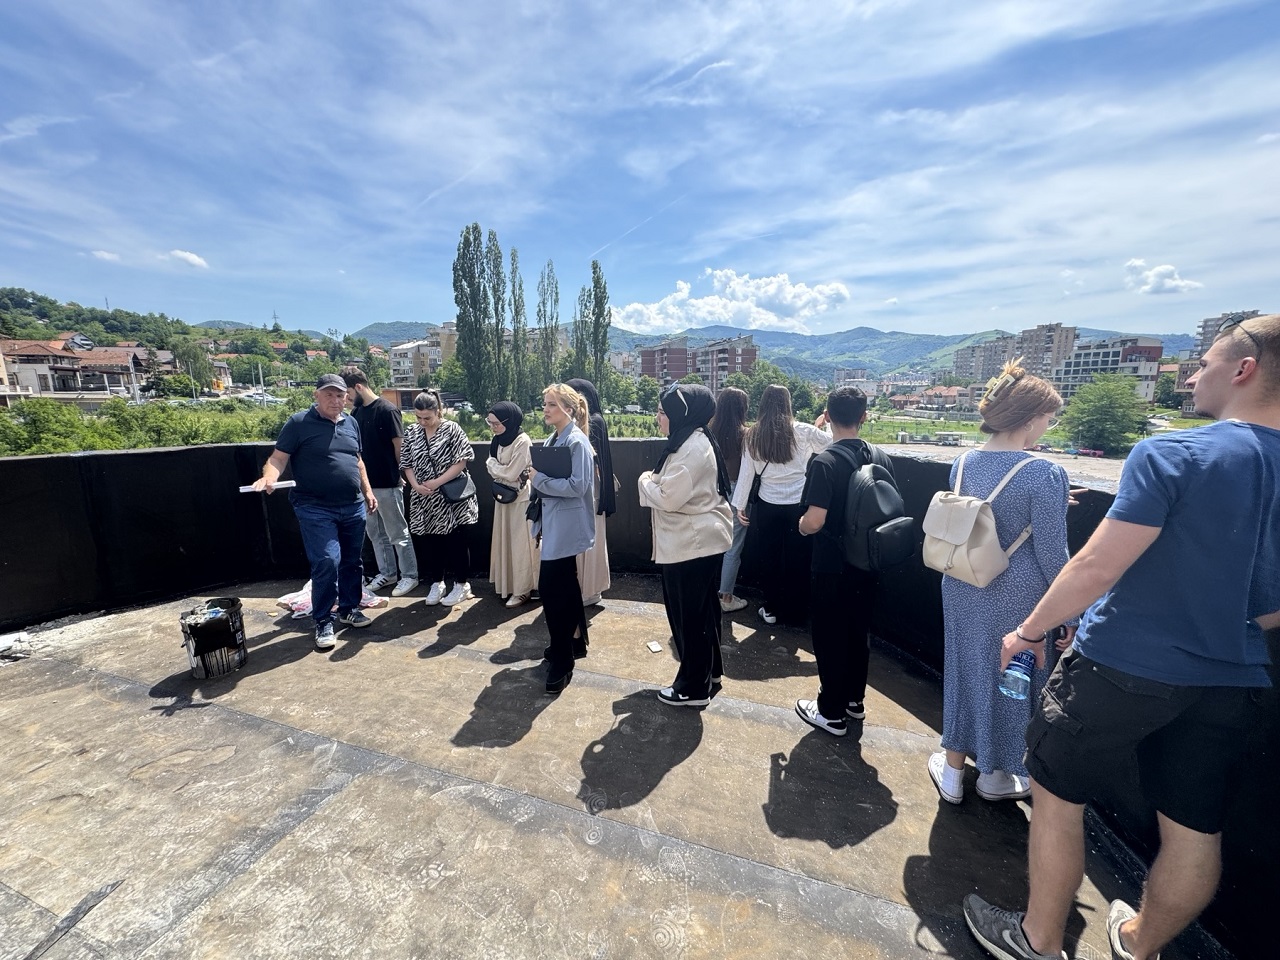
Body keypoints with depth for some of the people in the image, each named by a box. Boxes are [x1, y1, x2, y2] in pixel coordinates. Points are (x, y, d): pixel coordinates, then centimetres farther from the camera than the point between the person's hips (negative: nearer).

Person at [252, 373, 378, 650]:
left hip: (353, 507, 6)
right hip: (316, 510, -5)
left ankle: (349, 609, 30)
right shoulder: (299, 423, -5)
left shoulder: (351, 424, 11)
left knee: (352, 561, 13)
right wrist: (269, 478, -29)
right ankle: (323, 622, 6)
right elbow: (278, 458, -8)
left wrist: (368, 491, 17)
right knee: (327, 562, -11)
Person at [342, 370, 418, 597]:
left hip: (387, 484, -8)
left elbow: (399, 446, -11)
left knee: (398, 533, 3)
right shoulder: (356, 412, 8)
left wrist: (398, 475, -4)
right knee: (375, 533, 16)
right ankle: (387, 573, 30)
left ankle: (409, 576, 16)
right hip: (365, 483, 8)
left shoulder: (387, 410, -14)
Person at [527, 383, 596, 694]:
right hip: (554, 524, 9)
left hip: (566, 526, -9)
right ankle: (575, 641, 34)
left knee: (551, 587, -7)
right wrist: (536, 479, 0)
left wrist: (538, 479, -17)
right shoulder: (552, 439, 11)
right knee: (565, 584, 18)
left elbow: (577, 486, -22)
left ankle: (561, 661, 7)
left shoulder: (577, 441, -15)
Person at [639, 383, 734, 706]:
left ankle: (694, 688, 19)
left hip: (694, 544, -11)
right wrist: (655, 481, 2)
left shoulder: (692, 448, -22)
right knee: (702, 610, 21)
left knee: (690, 615, 3)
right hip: (699, 539, 11)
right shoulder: (690, 442, 11)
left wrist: (646, 480, -7)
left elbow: (669, 498, -25)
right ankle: (709, 670, 38)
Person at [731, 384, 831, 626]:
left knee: (770, 557, 16)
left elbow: (746, 473, 0)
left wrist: (740, 505, 8)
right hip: (798, 506, -1)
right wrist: (820, 427, 19)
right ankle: (793, 613, 26)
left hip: (768, 506, 1)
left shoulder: (753, 436, -4)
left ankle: (771, 609, 26)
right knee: (796, 560, 13)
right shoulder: (803, 432, -9)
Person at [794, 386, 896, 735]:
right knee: (859, 631, 21)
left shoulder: (824, 462, -21)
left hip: (832, 567, -6)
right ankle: (855, 700, 38)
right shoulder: (882, 459, -1)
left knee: (830, 637, 9)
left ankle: (832, 712, 23)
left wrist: (800, 525, -5)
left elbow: (814, 522, -26)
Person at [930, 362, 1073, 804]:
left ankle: (953, 768, 34)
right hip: (1017, 597, -4)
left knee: (964, 669, 19)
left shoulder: (962, 464, -2)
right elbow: (1052, 554, -15)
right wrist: (1073, 615, -1)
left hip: (963, 591, 5)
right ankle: (995, 775, 37)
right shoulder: (1044, 474, -19)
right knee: (1009, 678, 15)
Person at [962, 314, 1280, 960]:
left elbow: (1097, 568, -21)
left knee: (1056, 795, 12)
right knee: (1195, 830, 20)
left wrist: (1028, 630, -8)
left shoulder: (1172, 454, -18)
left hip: (1125, 666, -6)